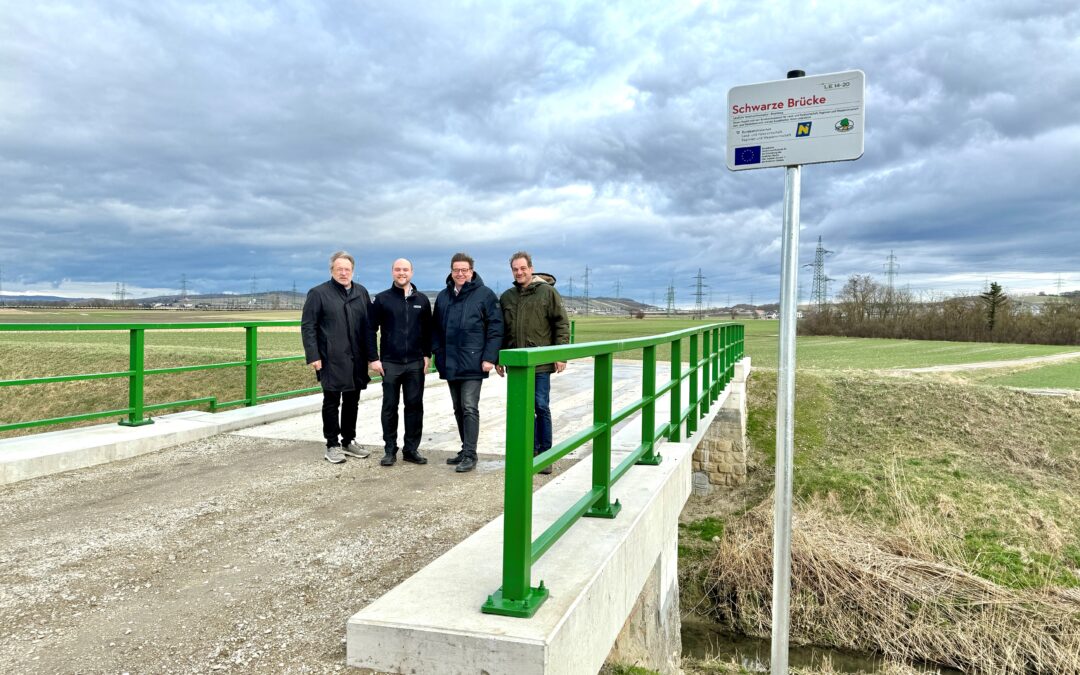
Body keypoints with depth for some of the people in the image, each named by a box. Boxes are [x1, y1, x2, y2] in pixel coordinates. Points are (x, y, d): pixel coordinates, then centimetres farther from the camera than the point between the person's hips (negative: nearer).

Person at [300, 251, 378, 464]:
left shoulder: (362, 293, 11)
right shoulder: (319, 293, -2)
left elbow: (369, 325, 12)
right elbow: (307, 326, -5)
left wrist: (372, 354, 6)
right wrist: (313, 356, -12)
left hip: (356, 360, 5)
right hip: (331, 360, -4)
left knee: (352, 402, 13)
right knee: (331, 402, 3)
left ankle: (349, 441, 26)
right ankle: (332, 446, 14)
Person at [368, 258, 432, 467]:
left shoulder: (422, 300, 8)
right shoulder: (382, 299, 1)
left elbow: (428, 330, 11)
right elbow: (371, 329, 1)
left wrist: (427, 355, 2)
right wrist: (374, 359, -4)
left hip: (415, 363, 2)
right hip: (390, 363, -2)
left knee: (415, 405, 5)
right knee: (390, 407, 4)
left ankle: (411, 449, 15)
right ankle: (390, 450, 13)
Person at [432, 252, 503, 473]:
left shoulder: (485, 294, -4)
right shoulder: (443, 296, 12)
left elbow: (495, 328, -7)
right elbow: (436, 329, 17)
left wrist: (489, 357, -13)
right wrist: (438, 353, 6)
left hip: (472, 363, -6)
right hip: (450, 363, 6)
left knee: (469, 408, -7)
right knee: (458, 409, 12)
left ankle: (470, 455, -1)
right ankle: (466, 449, 23)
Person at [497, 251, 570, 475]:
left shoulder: (547, 292, -2)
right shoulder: (507, 297, 11)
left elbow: (562, 323, -4)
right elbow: (501, 330, 17)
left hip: (540, 363, -4)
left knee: (541, 407, 0)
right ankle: (532, 451, 19)